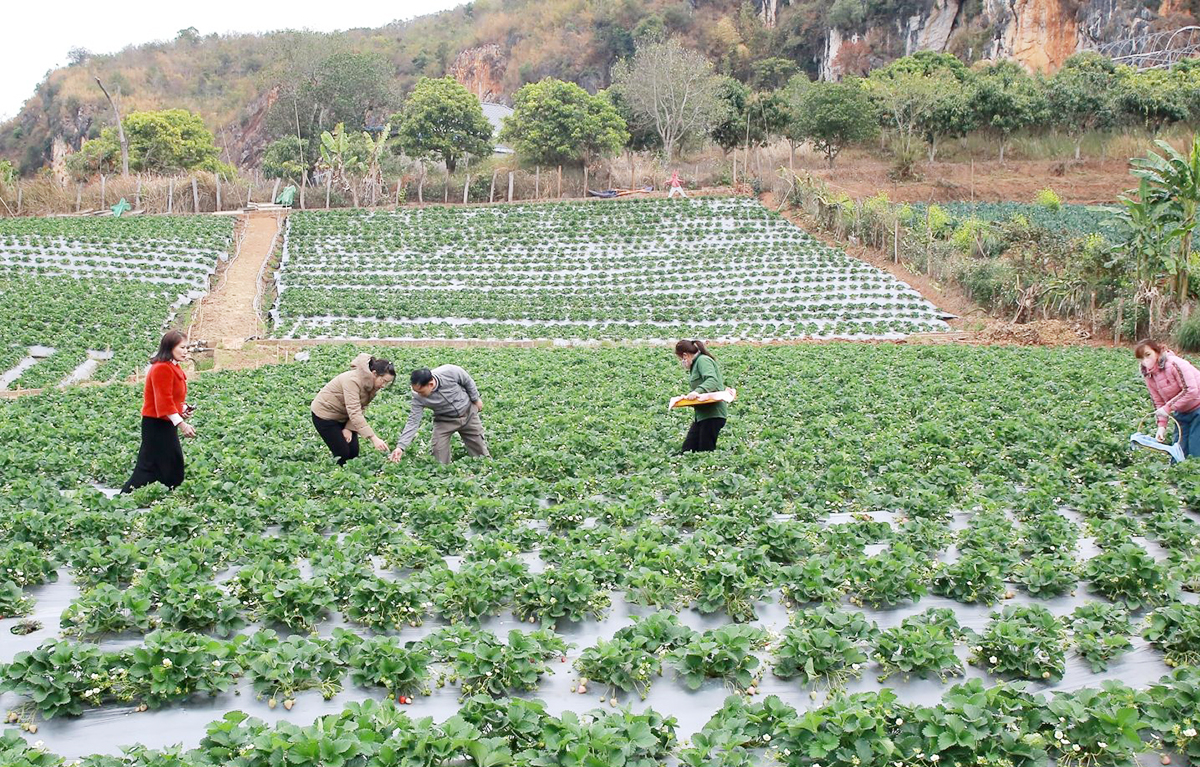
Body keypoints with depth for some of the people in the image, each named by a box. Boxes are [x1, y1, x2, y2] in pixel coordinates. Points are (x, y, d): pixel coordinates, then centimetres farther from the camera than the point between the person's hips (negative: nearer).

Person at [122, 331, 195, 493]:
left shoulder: (172, 367, 14)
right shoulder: (162, 369, -18)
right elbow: (164, 401, -24)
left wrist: (184, 409, 6)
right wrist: (181, 423, -27)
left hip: (166, 424, 10)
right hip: (156, 425, -10)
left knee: (174, 464, 13)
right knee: (150, 467, -7)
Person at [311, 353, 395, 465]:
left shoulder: (372, 385, -8)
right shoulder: (353, 380, -34)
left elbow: (360, 409, -2)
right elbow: (354, 413, -40)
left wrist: (349, 428, -17)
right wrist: (374, 438, -46)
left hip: (342, 416, 8)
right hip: (325, 414, -7)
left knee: (354, 452, 0)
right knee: (342, 453, -9)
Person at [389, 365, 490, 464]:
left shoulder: (450, 372, -33)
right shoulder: (418, 397, -27)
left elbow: (468, 381, -13)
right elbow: (413, 422, -25)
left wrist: (476, 399, -1)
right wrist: (401, 446, -33)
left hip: (467, 412, 0)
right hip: (444, 420, 0)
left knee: (480, 450, 10)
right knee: (439, 455, -9)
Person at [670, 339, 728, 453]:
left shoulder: (703, 360, -9)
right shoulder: (696, 364, 20)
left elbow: (712, 380, -25)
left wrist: (697, 391, -38)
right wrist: (686, 396, 9)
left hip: (713, 414, -10)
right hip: (702, 414, 10)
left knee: (706, 451, -10)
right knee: (687, 449, 4)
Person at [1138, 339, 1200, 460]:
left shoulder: (1174, 364, -25)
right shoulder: (1148, 376, -1)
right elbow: (1159, 402, 5)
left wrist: (1168, 408, -24)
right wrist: (1161, 426, -8)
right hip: (1182, 412, 7)